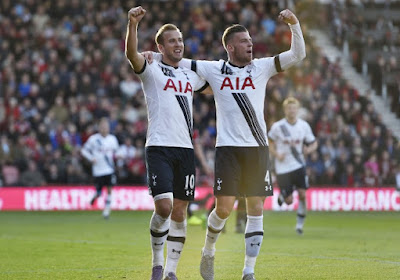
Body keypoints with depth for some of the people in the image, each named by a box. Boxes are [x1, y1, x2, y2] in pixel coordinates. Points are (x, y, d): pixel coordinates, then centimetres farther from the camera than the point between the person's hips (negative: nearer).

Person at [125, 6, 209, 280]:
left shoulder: (190, 76, 18)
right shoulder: (152, 70, 1)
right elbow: (132, 54, -21)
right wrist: (133, 23, -37)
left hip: (186, 148, 5)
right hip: (159, 147, -5)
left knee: (179, 212, 4)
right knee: (164, 207, -17)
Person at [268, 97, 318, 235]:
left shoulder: (304, 126, -1)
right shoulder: (277, 126, -8)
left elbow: (314, 143, 9)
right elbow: (270, 142, 5)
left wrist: (309, 149, -13)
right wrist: (276, 154, -12)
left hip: (298, 165, 2)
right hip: (283, 167, -2)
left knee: (302, 194, -11)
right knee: (289, 201, -2)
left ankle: (300, 224, 6)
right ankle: (282, 196, 36)